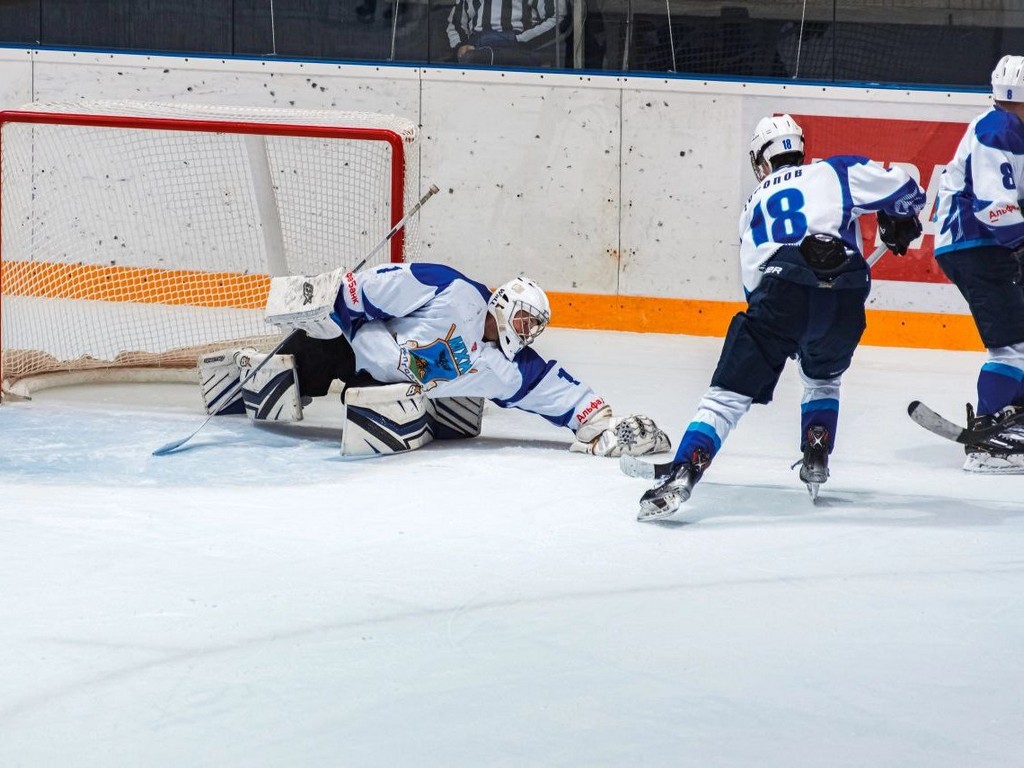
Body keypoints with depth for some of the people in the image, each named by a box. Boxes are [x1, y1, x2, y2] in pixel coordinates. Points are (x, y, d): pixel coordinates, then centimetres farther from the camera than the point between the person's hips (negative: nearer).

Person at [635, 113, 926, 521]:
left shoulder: (754, 206, 29)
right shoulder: (837, 172, 21)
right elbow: (904, 190, 17)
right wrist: (900, 223, 39)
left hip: (781, 293, -1)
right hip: (844, 302, 1)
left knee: (728, 394, 0)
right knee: (823, 376, 33)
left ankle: (681, 475, -15)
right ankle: (816, 463, 26)